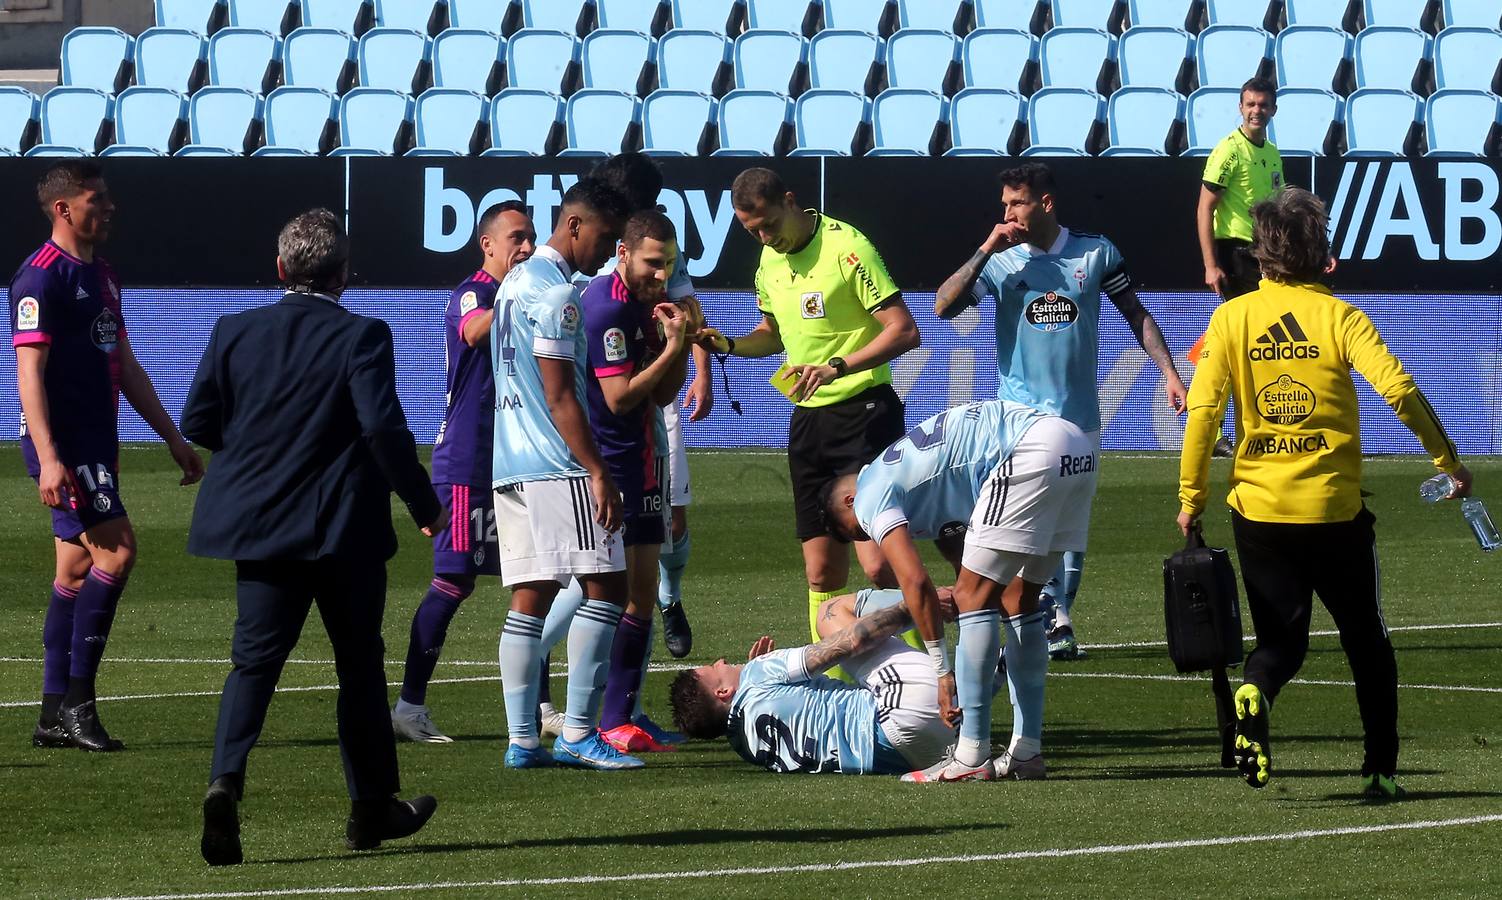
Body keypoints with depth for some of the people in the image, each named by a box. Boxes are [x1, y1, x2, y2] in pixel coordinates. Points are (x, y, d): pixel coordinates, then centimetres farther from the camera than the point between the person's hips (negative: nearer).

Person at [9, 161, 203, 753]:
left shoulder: (102, 278, 17)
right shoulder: (42, 278, -11)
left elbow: (125, 368, 24)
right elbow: (29, 372, -17)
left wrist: (172, 438, 23)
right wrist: (47, 459, -24)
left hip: (96, 446, 9)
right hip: (64, 447, -9)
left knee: (77, 572, 8)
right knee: (116, 549, -16)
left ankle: (55, 715, 10)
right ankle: (76, 698, -12)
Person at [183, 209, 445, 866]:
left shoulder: (236, 332, 2)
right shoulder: (361, 337, -10)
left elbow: (198, 424, 5)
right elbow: (384, 428, -18)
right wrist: (423, 505, -8)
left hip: (258, 522, 3)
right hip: (345, 530, -3)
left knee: (255, 659, 2)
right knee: (360, 666, 11)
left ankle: (225, 780, -22)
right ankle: (373, 807, 19)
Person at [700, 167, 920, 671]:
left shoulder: (847, 248, -14)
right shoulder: (770, 260, 11)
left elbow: (903, 331, -16)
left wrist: (837, 366, -26)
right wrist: (729, 345, 7)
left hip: (864, 413, -7)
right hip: (807, 418, 7)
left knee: (878, 563, -15)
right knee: (822, 571, 6)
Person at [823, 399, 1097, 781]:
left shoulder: (871, 496, 6)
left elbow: (915, 583, -4)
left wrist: (943, 671, 0)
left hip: (1032, 453, -9)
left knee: (974, 596, -3)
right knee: (1018, 602, 18)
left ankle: (972, 757, -5)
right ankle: (1026, 751, 17)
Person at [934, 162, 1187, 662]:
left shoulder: (1095, 252, 1)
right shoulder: (1000, 260, 0)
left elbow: (1136, 314, 10)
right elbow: (943, 307, -9)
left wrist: (1169, 372, 3)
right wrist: (986, 250, -14)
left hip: (1079, 412, 1)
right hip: (1021, 411, -1)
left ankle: (1059, 618, 17)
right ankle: (1047, 615, -9)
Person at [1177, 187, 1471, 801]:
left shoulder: (1232, 318, -1)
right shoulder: (1339, 317, -5)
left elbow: (1202, 410, -6)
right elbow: (1398, 389, -16)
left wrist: (1191, 498, 1)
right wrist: (1448, 461, -7)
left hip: (1259, 507, 1)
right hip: (1336, 508, -1)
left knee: (1281, 637, 12)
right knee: (1367, 640, 16)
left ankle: (1254, 694, -21)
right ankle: (1380, 768, 14)